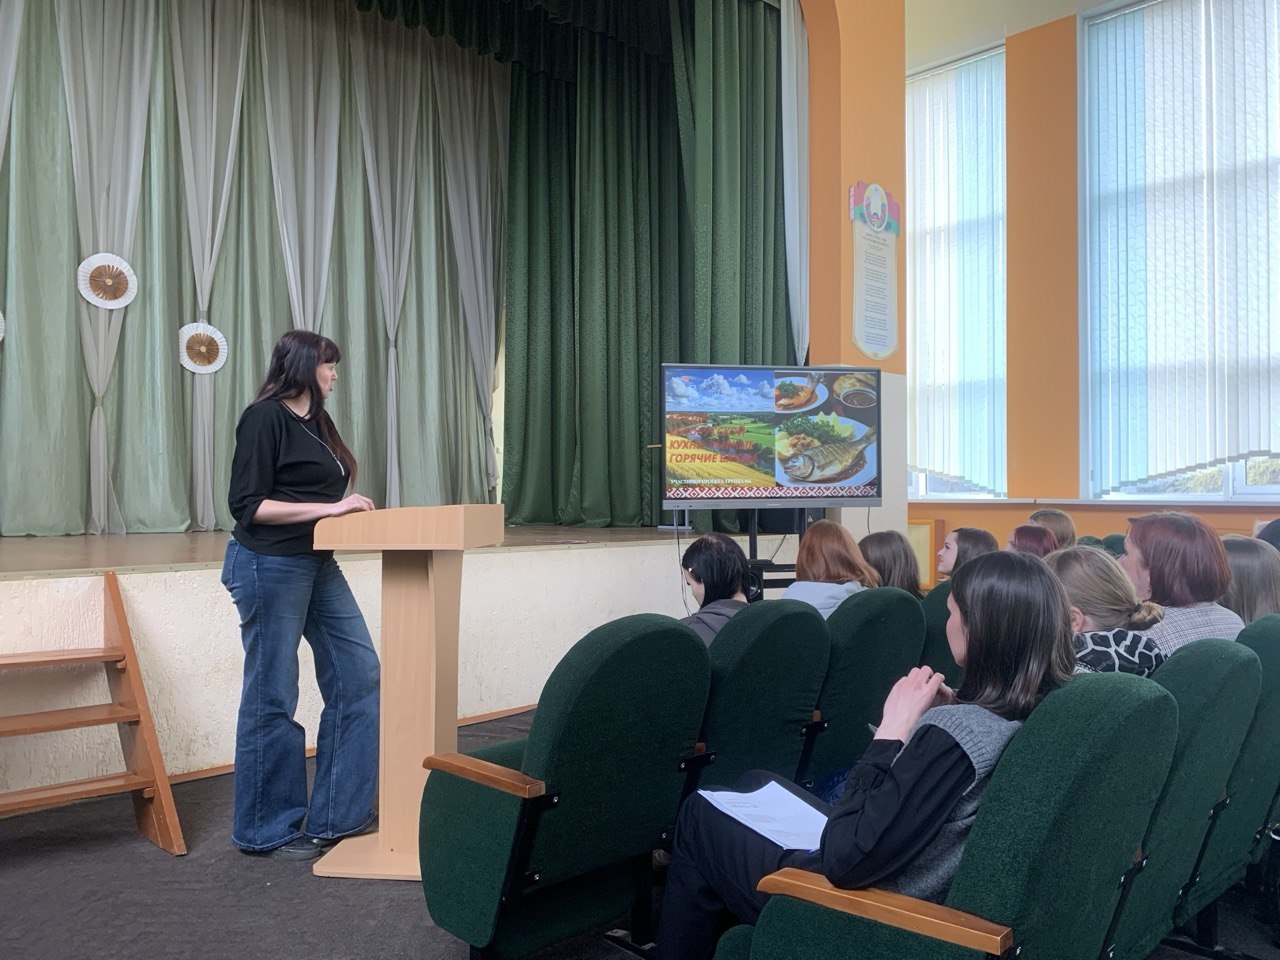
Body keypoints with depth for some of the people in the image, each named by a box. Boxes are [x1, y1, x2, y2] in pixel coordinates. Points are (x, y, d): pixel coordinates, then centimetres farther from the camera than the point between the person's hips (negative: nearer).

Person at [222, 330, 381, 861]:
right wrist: (328, 507, -18)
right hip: (270, 566, -9)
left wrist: (346, 509, 6)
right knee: (272, 698, 2)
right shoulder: (264, 417, -10)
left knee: (359, 676, 6)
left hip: (318, 565, 9)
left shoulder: (316, 421, 15)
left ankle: (338, 813, 18)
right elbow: (248, 505, -15)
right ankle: (268, 830, 17)